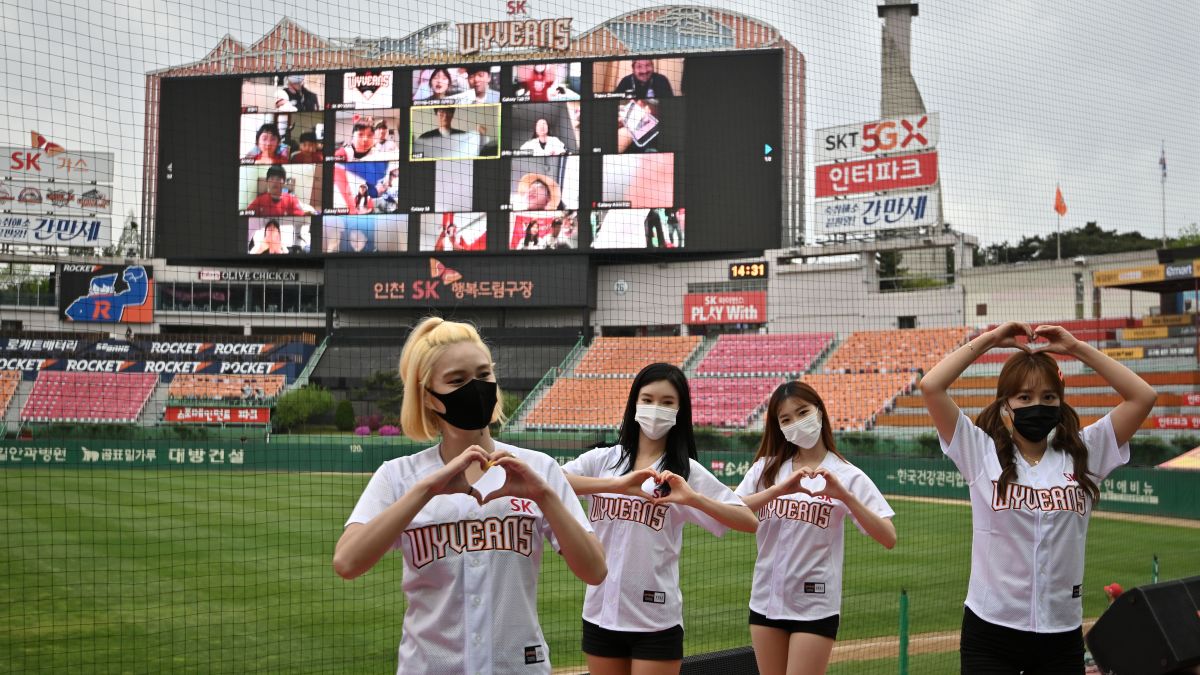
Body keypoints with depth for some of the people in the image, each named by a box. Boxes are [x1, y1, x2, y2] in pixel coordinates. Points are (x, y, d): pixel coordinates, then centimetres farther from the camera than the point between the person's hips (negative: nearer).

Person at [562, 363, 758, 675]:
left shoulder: (685, 471, -1)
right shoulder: (602, 460, 4)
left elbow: (749, 521, -9)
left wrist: (693, 498, -23)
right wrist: (616, 484, -26)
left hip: (656, 621, -2)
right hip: (600, 613, 3)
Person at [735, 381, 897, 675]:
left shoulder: (846, 475, -2)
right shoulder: (766, 468, 5)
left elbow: (888, 538, -12)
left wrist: (844, 495, -22)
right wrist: (781, 489, -24)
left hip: (816, 607, -3)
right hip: (765, 601, 3)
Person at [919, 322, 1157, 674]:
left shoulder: (1082, 455, 6)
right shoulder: (981, 453, 0)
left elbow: (1143, 396, 2)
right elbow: (931, 386, -10)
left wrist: (1077, 348, 2)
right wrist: (989, 340, -3)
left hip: (1062, 635, 2)